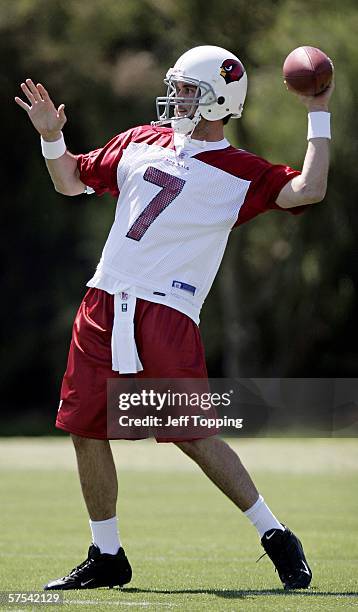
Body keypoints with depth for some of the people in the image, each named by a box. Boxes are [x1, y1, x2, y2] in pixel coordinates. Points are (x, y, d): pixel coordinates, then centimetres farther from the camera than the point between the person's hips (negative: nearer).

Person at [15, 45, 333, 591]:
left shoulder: (241, 174, 2)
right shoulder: (141, 143, 17)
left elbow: (308, 191, -13)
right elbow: (71, 181, 27)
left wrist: (319, 117, -7)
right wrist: (51, 136, 11)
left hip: (166, 314, -6)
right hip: (104, 302, 6)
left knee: (194, 434, -11)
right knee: (86, 430, 6)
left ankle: (275, 537, 3)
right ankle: (107, 556, 20)